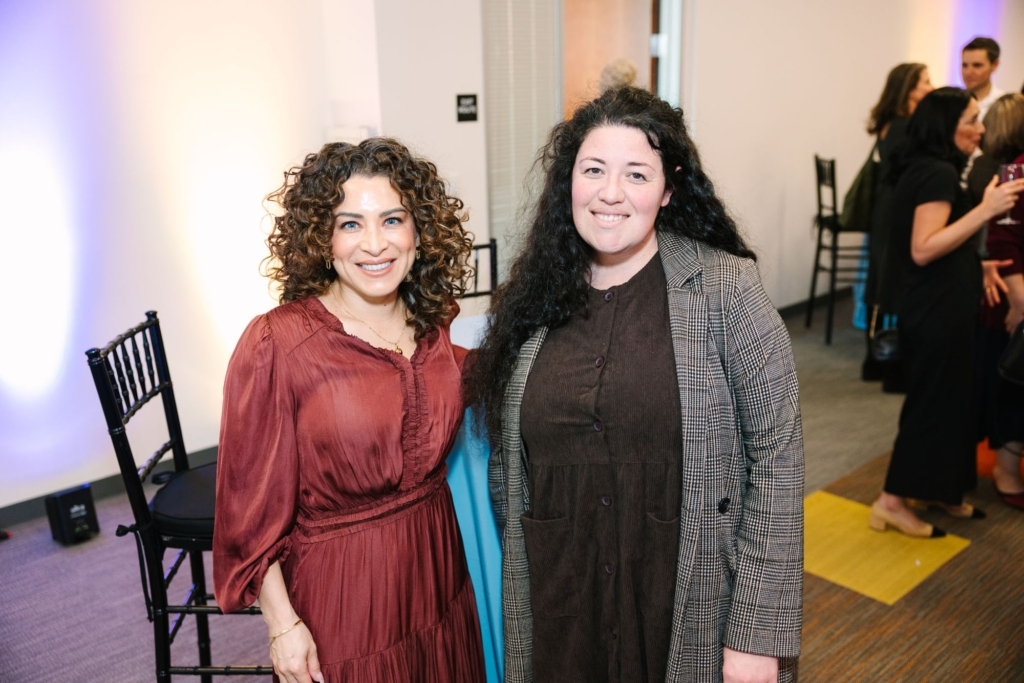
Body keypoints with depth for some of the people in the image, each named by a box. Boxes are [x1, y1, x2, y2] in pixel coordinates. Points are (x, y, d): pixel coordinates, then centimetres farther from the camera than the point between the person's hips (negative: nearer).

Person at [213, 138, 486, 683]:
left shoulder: (430, 326, -3)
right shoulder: (275, 344, -19)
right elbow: (253, 500, -13)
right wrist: (282, 624, -11)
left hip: (435, 569, 5)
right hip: (341, 595, -5)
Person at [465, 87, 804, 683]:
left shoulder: (725, 289, -11)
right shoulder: (534, 299, -1)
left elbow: (777, 461, -12)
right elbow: (508, 467, 7)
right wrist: (516, 577, 11)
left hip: (691, 617, -2)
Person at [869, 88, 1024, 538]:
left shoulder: (926, 169, 13)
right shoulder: (939, 172, -18)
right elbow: (923, 249, -26)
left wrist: (977, 264, 17)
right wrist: (986, 210, -26)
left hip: (939, 305, 10)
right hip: (936, 310, -10)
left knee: (946, 398, 16)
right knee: (933, 402, -2)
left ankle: (937, 490, 29)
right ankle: (892, 501, 7)